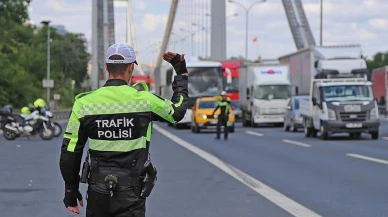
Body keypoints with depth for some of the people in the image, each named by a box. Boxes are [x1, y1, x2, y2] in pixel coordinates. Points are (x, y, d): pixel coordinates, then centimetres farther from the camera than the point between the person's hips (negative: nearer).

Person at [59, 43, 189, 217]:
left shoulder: (84, 103, -4)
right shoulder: (144, 100, -8)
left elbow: (70, 153, 0)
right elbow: (177, 111, 13)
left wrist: (71, 191, 12)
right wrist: (181, 72, 26)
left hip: (97, 193, 2)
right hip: (131, 195, -2)